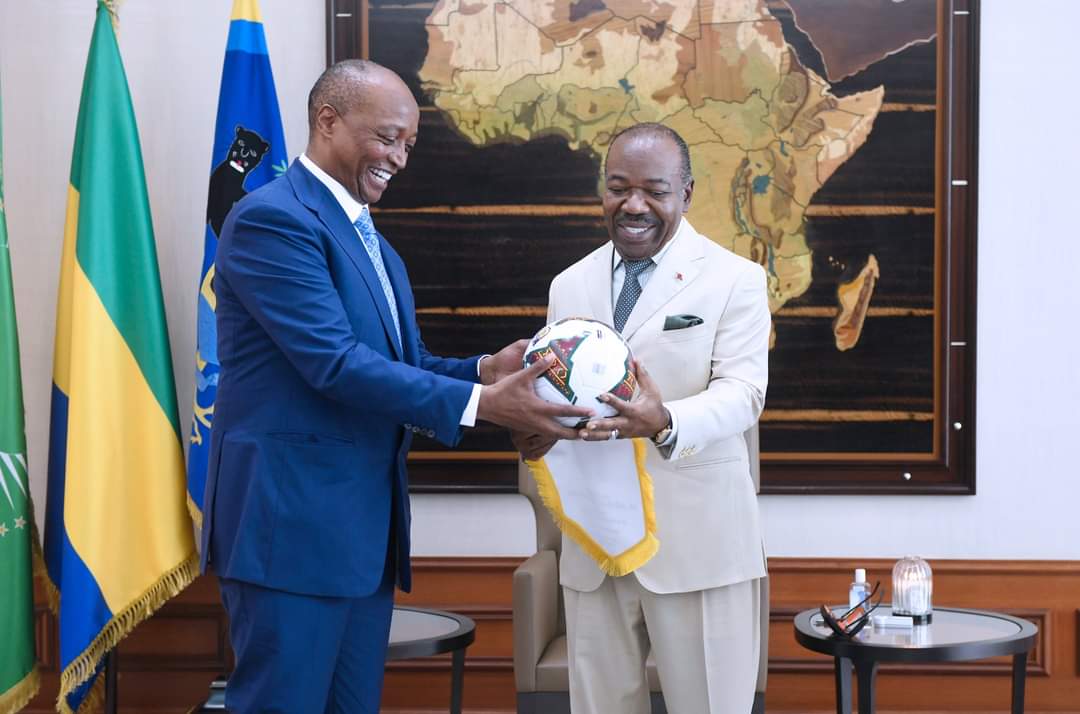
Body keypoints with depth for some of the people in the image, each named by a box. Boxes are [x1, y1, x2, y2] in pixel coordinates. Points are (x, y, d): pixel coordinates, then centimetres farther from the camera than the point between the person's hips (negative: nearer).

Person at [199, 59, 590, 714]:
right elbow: (336, 363, -22)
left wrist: (485, 369, -5)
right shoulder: (272, 219, -13)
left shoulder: (369, 239, 18)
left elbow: (403, 362, 15)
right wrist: (480, 403, -23)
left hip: (366, 527, 9)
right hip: (291, 520, -9)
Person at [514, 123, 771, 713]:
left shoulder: (735, 279, -1)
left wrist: (665, 422, -33)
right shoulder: (569, 286, 13)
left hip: (698, 539, -4)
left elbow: (741, 391, -12)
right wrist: (535, 428, -9)